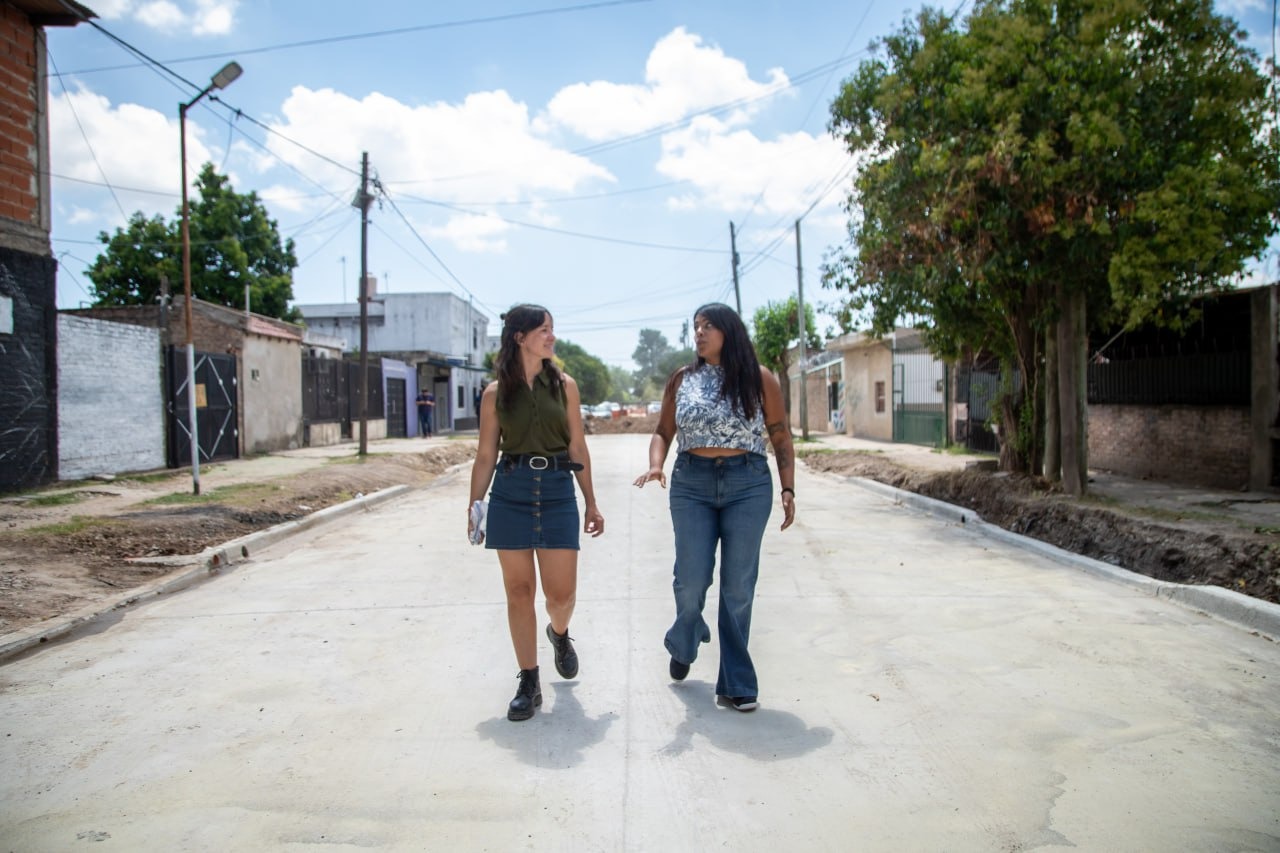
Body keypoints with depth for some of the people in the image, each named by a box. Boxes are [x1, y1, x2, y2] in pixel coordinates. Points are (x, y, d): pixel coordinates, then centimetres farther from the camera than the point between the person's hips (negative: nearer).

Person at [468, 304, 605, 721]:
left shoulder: (564, 384, 5)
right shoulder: (496, 392, 3)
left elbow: (578, 447, 8)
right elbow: (486, 455, 6)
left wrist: (591, 502, 7)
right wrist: (473, 508, 2)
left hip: (558, 491, 1)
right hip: (510, 493, 0)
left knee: (561, 593, 0)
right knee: (519, 591, 4)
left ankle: (559, 633, 37)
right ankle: (529, 683, 17)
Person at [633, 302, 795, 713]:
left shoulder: (759, 379, 1)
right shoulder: (682, 379, 7)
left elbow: (781, 437, 6)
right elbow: (663, 432, 9)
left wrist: (788, 489, -1)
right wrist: (655, 465, -10)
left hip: (748, 485, -1)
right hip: (692, 484, 1)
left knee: (738, 587, 2)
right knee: (692, 580, 0)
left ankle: (735, 685, 13)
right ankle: (683, 644, 34)